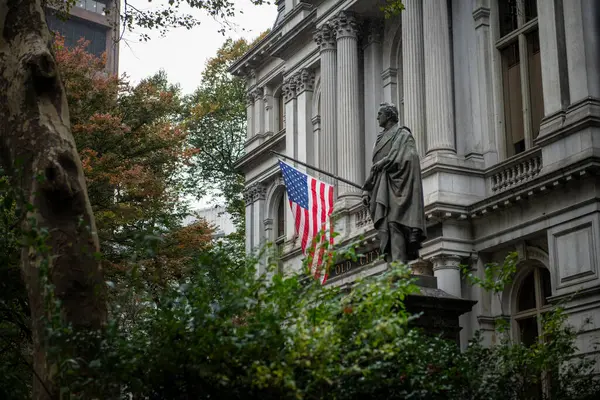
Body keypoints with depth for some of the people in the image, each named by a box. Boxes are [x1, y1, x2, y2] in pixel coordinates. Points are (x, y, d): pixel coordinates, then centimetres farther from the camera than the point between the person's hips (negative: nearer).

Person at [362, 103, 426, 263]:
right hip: (381, 190, 7)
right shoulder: (380, 139, 27)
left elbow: (406, 157, -11)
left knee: (393, 225, -20)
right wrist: (366, 190, 15)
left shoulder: (402, 134, 6)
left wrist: (383, 163, -9)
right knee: (384, 228, -5)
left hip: (395, 186, -7)